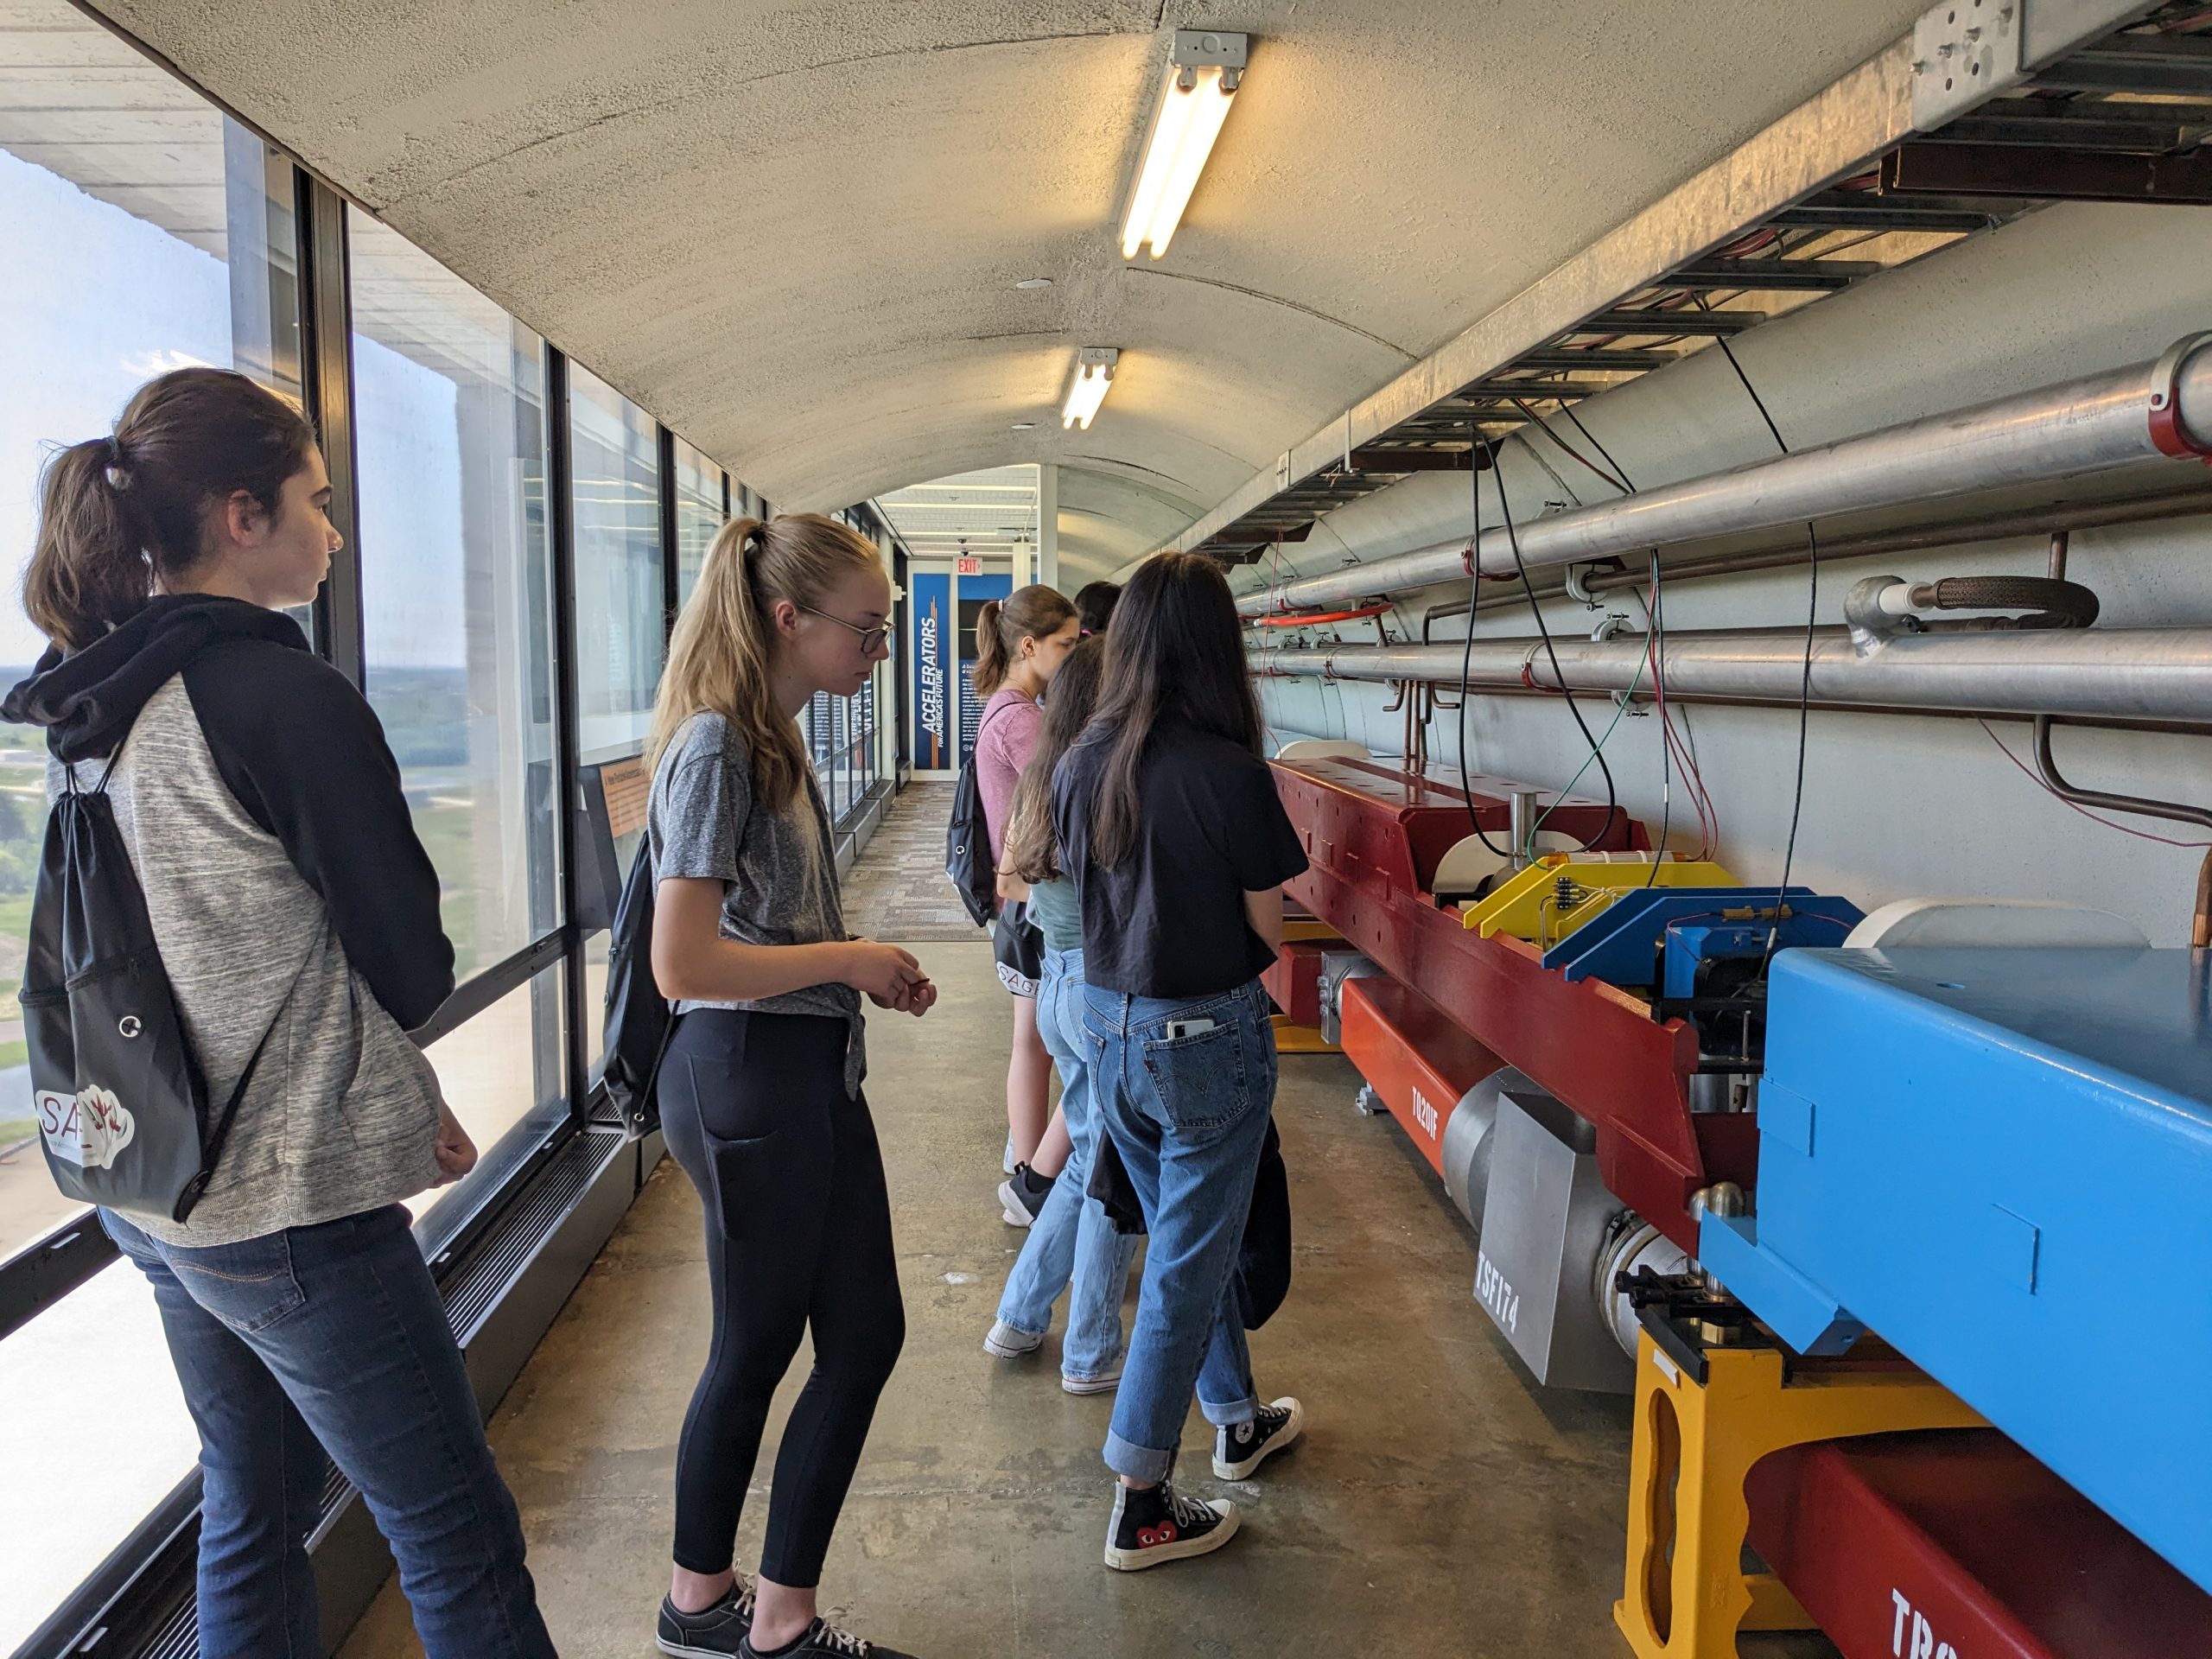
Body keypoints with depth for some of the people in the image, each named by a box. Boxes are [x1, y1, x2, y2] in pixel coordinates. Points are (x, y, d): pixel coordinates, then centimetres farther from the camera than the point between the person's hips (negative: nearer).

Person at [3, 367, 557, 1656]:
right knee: (463, 1546, 3)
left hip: (155, 1196, 9)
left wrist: (386, 1094, 11)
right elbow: (414, 969, -14)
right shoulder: (288, 697, -19)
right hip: (292, 1208, -9)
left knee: (255, 1507, 23)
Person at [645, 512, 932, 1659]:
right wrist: (851, 959, -16)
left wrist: (870, 972, 6)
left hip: (813, 1073, 9)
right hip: (748, 1079, -9)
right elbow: (684, 966, -26)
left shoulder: (776, 740, 10)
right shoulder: (715, 749, -19)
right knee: (757, 1350, 10)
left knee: (865, 1335, 15)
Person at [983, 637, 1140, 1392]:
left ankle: (1019, 1318, 32)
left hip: (1057, 983, 8)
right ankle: (1092, 1357, 21)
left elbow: (1010, 882, 17)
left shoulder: (1038, 781, 6)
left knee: (1088, 1160, 23)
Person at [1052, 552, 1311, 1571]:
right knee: (1188, 1261, 7)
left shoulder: (1081, 764, -3)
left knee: (1185, 1236, 24)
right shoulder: (1232, 774, -20)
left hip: (1109, 1027, 6)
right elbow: (1268, 931, -12)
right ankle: (1140, 1509, 16)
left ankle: (1237, 1420, 43)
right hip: (1207, 1037, -6)